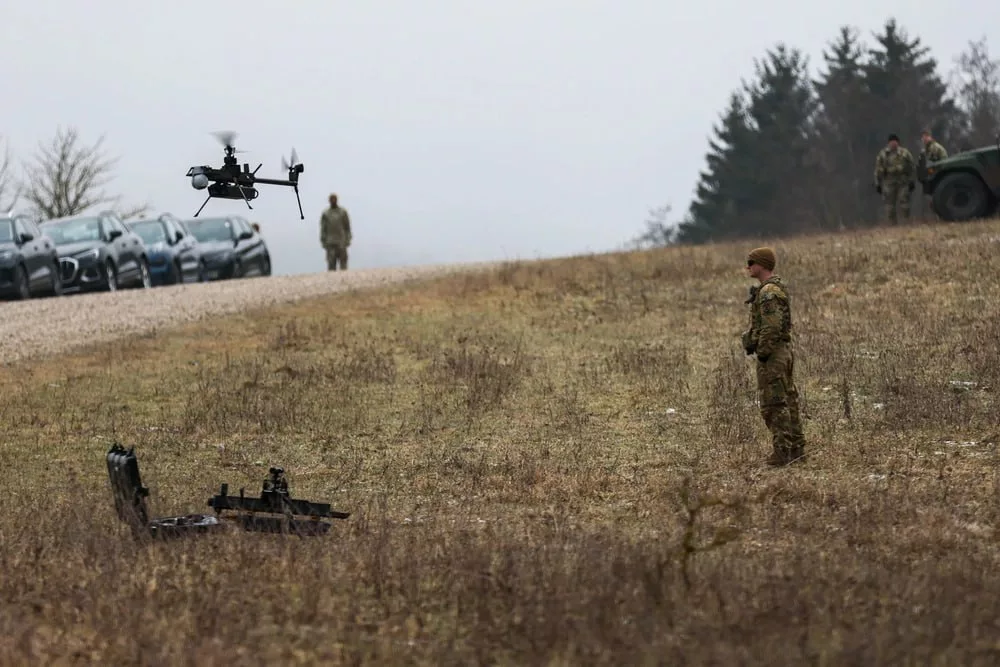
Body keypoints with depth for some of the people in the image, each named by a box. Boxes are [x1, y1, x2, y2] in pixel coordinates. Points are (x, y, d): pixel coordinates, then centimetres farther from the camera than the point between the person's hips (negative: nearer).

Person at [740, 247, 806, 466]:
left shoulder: (768, 292, -17)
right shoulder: (778, 288, 15)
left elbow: (772, 327, -25)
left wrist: (762, 354, -19)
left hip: (771, 355, -10)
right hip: (784, 351, 10)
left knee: (773, 404, -7)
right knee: (788, 401, 11)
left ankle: (782, 452, -6)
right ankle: (796, 448, 14)